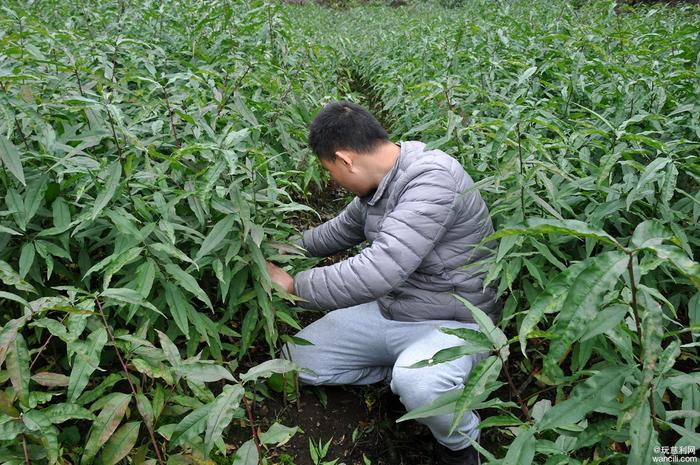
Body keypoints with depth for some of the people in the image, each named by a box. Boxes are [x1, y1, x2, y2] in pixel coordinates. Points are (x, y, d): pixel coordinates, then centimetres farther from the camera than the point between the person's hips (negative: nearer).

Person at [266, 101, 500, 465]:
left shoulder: (432, 177, -28)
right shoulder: (378, 182, 0)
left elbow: (379, 271, -37)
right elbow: (342, 229, 21)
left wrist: (294, 286, -25)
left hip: (451, 325, -7)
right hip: (387, 312, 8)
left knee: (416, 383, -39)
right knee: (296, 360, 4)